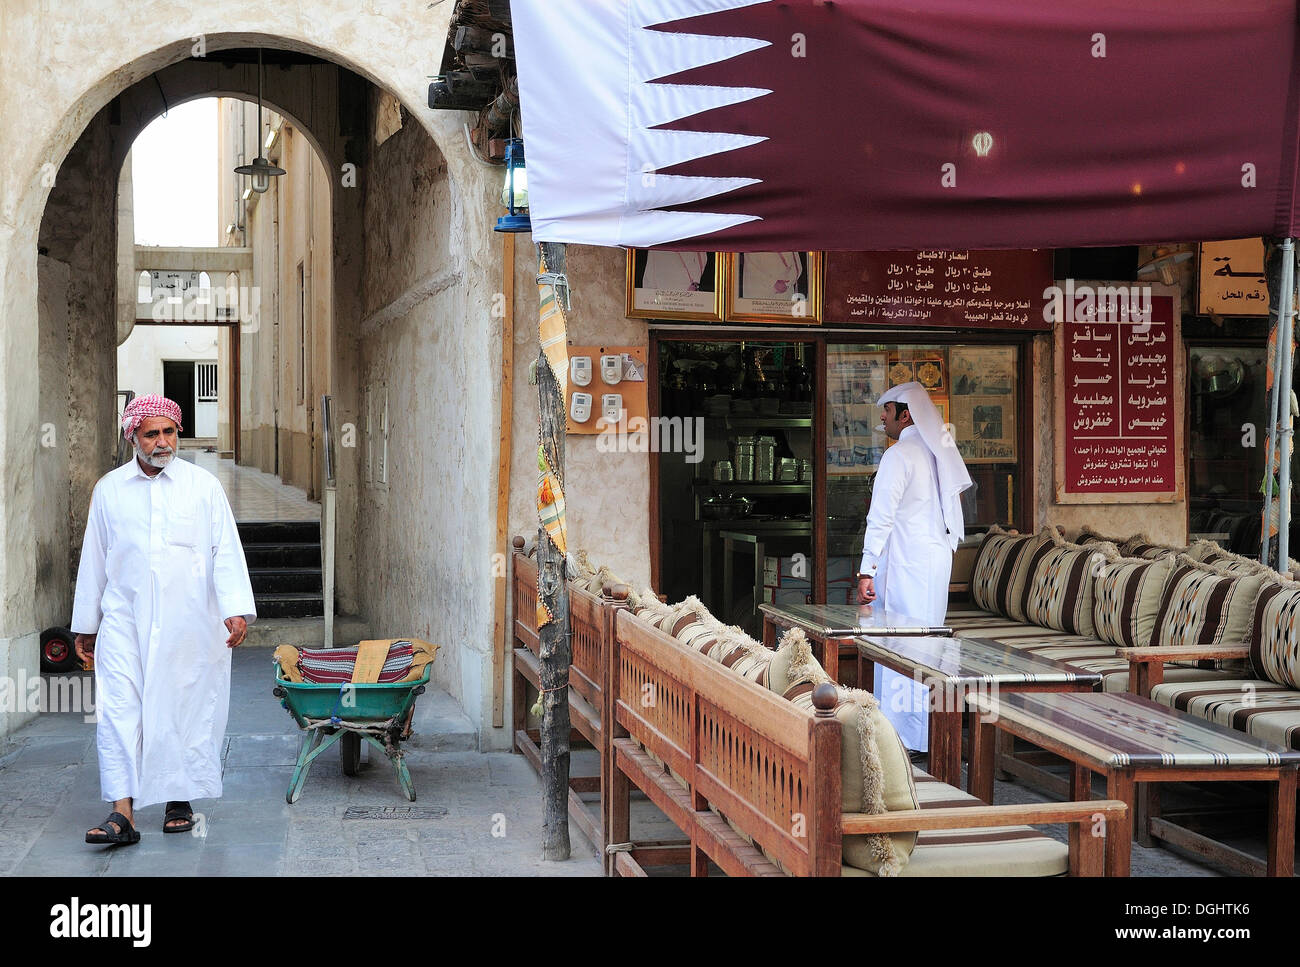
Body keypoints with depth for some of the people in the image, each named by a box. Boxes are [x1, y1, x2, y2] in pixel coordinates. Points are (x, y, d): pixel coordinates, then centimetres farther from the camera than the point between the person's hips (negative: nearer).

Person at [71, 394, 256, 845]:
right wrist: (85, 626, 15)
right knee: (118, 708, -10)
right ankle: (123, 812, -12)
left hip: (188, 622, -1)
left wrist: (236, 609, -11)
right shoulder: (109, 489, 9)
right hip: (124, 620, 1)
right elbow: (93, 559, 14)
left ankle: (180, 800, 18)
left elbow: (226, 551, 0)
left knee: (186, 708, 3)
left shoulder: (203, 485, 4)